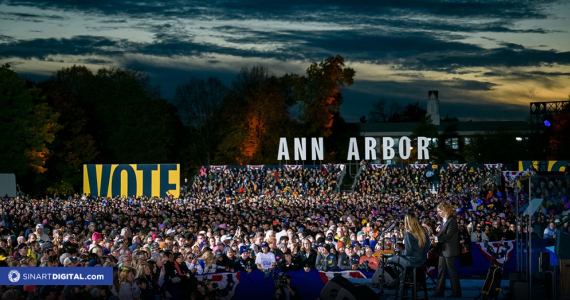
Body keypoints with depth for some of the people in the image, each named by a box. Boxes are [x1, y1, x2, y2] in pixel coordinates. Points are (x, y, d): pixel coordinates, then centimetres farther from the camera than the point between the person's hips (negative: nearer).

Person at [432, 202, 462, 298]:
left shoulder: (452, 220, -15)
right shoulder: (444, 221, 13)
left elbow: (448, 235, -22)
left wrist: (437, 238, -25)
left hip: (450, 250, -9)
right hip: (443, 249, 9)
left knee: (452, 270, -2)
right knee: (441, 270, 10)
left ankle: (456, 292, 7)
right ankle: (439, 291, 15)